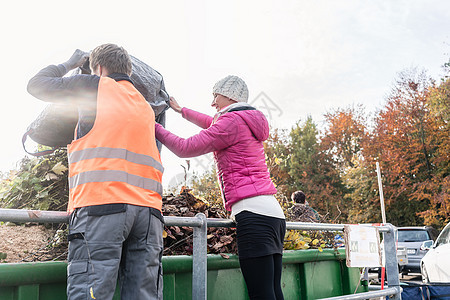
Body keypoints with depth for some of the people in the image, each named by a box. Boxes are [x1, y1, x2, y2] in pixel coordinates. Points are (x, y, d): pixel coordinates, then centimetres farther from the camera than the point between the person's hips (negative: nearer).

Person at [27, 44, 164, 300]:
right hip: (148, 206, 6)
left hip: (102, 203, -5)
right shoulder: (146, 106, 27)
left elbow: (37, 84, 21)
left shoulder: (95, 86, 11)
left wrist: (70, 64, 36)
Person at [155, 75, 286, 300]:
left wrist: (155, 128, 13)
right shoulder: (248, 122, 24)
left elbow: (185, 148, -2)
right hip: (274, 213, 10)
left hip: (253, 213, -10)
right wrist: (181, 110, 53)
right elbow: (212, 124, 43)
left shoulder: (232, 120, -5)